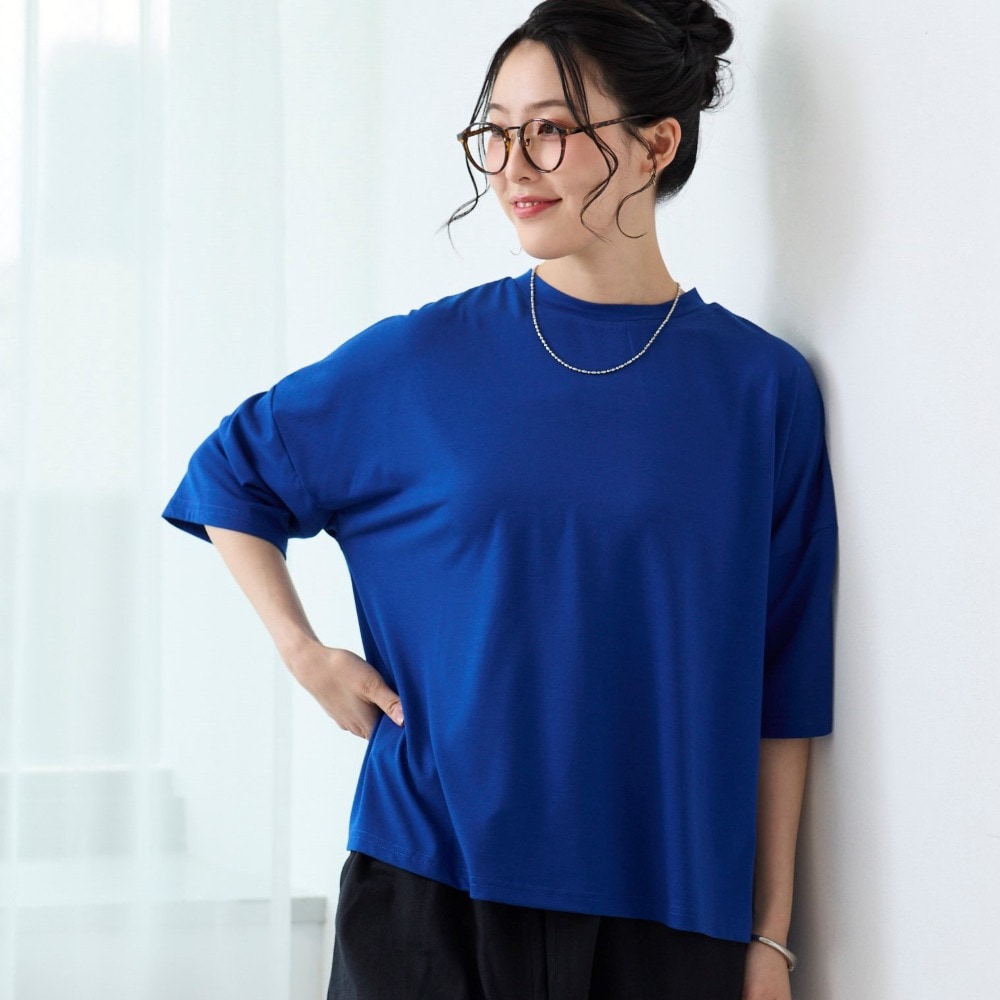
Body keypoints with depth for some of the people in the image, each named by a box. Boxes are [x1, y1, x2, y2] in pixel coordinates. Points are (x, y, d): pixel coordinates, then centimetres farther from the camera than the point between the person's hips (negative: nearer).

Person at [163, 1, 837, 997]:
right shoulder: (425, 357, 0)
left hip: (668, 914, 0)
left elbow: (778, 693, 0)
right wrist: (306, 654, 2)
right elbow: (231, 474, 15)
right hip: (431, 887, 0)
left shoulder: (763, 388, -2)